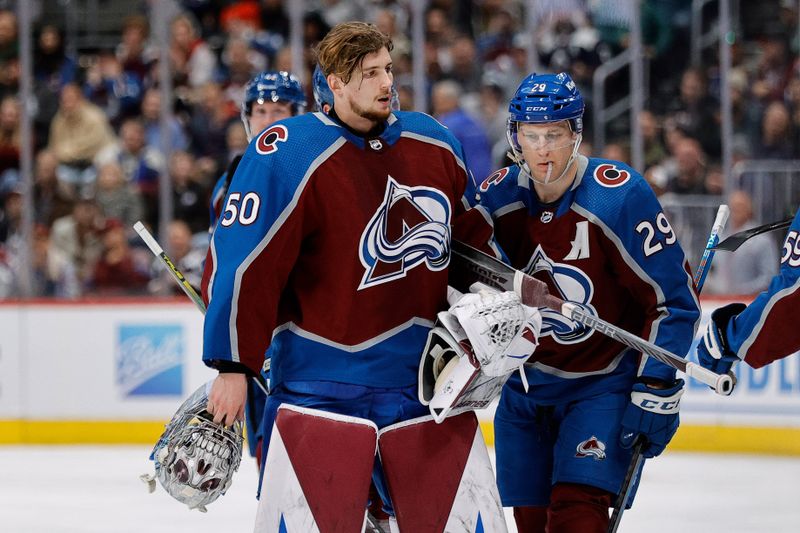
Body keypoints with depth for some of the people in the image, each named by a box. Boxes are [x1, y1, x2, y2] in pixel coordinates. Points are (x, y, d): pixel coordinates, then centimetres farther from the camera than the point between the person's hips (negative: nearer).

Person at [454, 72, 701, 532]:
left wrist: (658, 390, -19)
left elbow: (674, 298, -16)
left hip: (603, 384, -5)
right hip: (527, 384, 5)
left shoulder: (622, 197, -20)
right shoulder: (501, 196, -8)